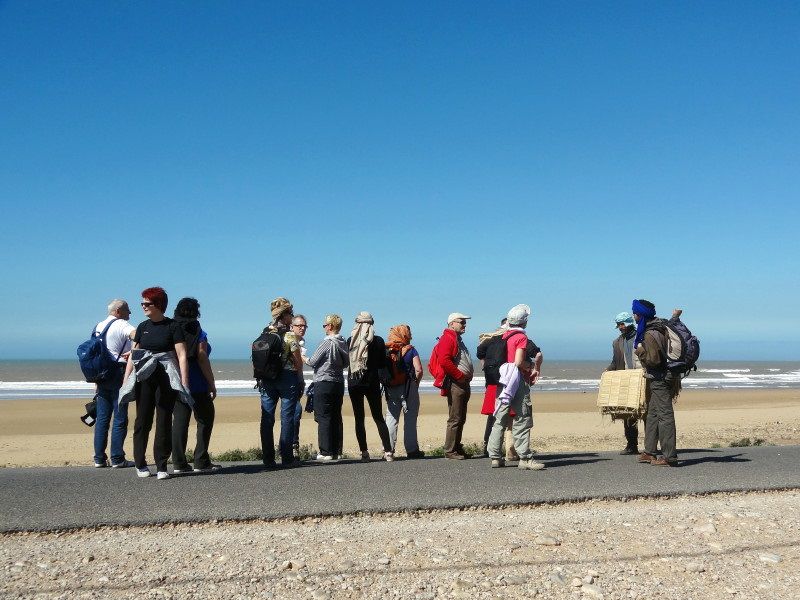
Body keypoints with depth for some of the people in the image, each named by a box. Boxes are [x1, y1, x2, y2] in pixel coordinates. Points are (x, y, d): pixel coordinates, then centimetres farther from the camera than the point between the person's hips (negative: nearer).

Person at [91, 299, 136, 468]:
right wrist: (132, 351, -18)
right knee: (120, 418, -2)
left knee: (102, 417, 9)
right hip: (118, 373, -7)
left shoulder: (98, 326, 17)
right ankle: (117, 459, -1)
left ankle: (99, 459, 11)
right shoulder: (121, 324, -7)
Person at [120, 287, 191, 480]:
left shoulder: (172, 327, -3)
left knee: (164, 421, -1)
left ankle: (161, 466, 6)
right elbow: (133, 355, 13)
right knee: (143, 420, 5)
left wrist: (184, 382, -13)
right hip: (144, 378, 4)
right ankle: (140, 464, 17)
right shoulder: (143, 327, 11)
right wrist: (126, 381, 7)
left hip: (167, 379, -3)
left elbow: (182, 355, -6)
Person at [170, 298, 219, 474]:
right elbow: (202, 360, -12)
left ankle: (179, 463, 4)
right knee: (205, 421, 6)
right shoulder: (199, 333, -8)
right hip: (197, 385, -5)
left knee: (179, 421, 6)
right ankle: (201, 462, 4)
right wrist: (212, 384, -8)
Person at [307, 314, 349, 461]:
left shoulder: (327, 343, -16)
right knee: (336, 417, 11)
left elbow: (312, 362, -10)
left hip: (324, 384, -7)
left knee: (324, 417, -2)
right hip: (339, 383, 7)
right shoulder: (343, 343, 6)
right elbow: (346, 363, 16)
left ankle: (326, 452, -3)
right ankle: (336, 451, 16)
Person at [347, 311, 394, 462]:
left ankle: (364, 452, 3)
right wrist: (383, 379, 11)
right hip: (372, 383, 0)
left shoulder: (350, 340, -3)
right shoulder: (378, 341, -5)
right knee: (378, 417, 8)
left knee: (359, 418, 7)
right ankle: (388, 451, -1)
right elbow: (382, 364, -2)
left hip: (353, 383, 0)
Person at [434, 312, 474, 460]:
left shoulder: (458, 340, 23)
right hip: (455, 385, -10)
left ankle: (457, 447, 22)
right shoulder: (447, 339, -10)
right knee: (455, 419, -9)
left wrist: (468, 376, 15)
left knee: (461, 418, 14)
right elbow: (444, 361, -23)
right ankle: (450, 451, -5)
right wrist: (460, 376, -18)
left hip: (463, 384, 10)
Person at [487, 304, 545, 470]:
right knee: (522, 422, -3)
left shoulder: (504, 336, 12)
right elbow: (518, 362, -20)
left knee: (500, 420, 10)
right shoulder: (521, 337, -10)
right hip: (518, 382, -7)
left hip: (503, 382, 7)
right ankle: (525, 458, -4)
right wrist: (531, 368, -1)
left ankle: (495, 457, 11)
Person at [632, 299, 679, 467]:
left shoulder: (650, 334, -20)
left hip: (659, 379, -10)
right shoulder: (659, 327, 10)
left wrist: (640, 351, -11)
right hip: (659, 378, 10)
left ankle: (669, 457, -4)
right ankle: (650, 452, 23)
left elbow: (654, 360, -22)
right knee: (651, 415, 15)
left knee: (664, 416, -7)